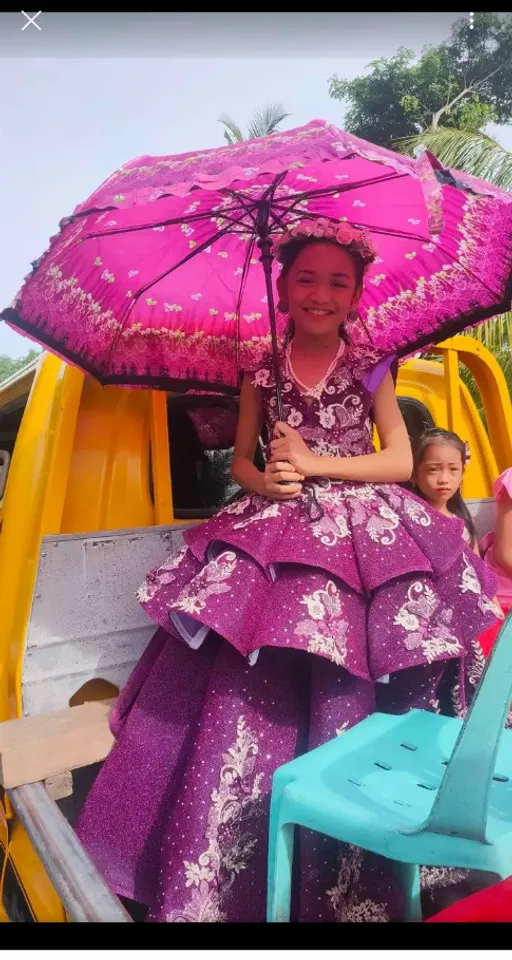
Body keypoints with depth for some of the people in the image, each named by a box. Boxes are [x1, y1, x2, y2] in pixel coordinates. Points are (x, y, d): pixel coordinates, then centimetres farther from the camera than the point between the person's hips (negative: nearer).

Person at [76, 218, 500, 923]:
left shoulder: (370, 367, 4)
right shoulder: (263, 372, 9)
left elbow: (401, 461, 0)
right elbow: (241, 461, 13)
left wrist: (316, 464, -9)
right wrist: (265, 481, -9)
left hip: (361, 541, -1)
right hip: (272, 539, 2)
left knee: (345, 706, -4)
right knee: (242, 700, -5)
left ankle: (348, 892, 17)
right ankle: (208, 886, 12)